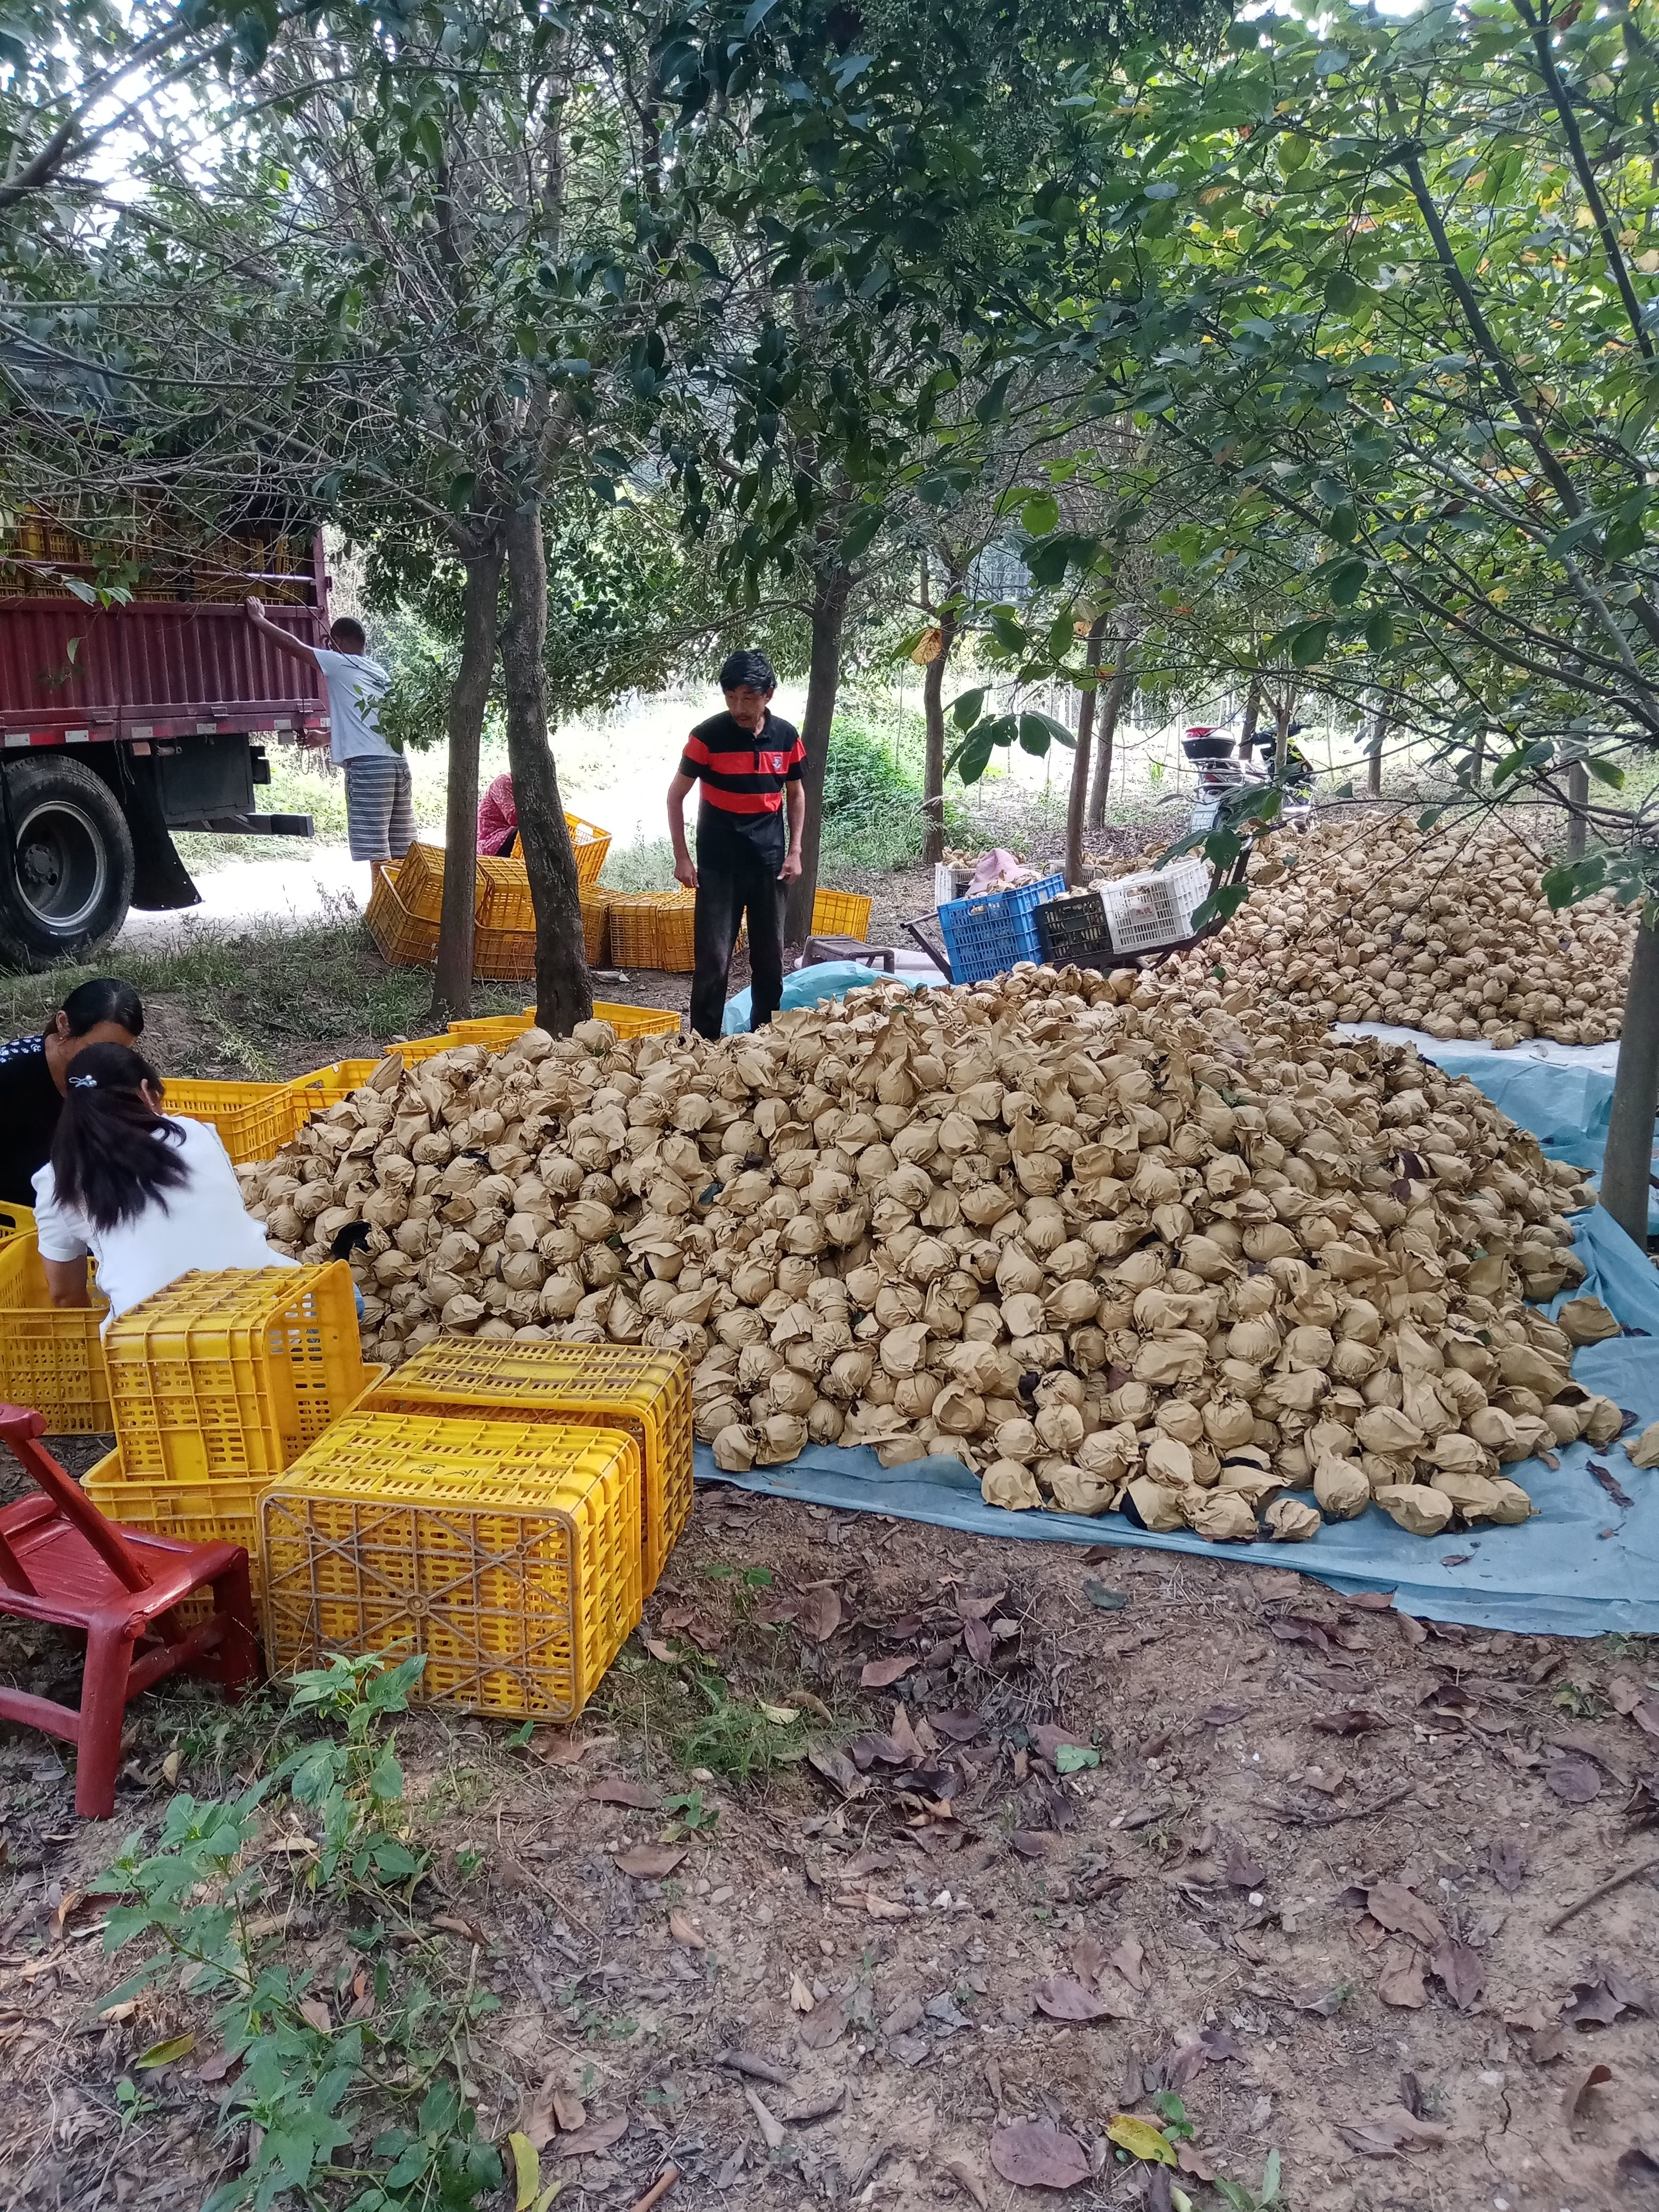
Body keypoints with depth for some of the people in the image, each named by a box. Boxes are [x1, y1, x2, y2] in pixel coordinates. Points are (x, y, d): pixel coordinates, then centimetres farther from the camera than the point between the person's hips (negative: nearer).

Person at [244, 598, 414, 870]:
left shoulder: (340, 664, 4)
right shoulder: (379, 673, 24)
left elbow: (292, 645, 6)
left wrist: (259, 619, 22)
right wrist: (326, 738, 48)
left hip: (368, 766, -8)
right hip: (398, 763, 8)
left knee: (375, 855, -9)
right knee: (402, 853, 6)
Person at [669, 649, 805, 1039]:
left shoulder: (786, 736, -1)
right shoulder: (708, 736, -10)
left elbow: (796, 794, 13)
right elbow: (676, 795, -3)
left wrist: (795, 851, 5)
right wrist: (681, 857, -8)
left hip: (769, 861, 3)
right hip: (719, 864, -3)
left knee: (770, 956, 10)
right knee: (713, 958, -6)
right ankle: (704, 1043, 4)